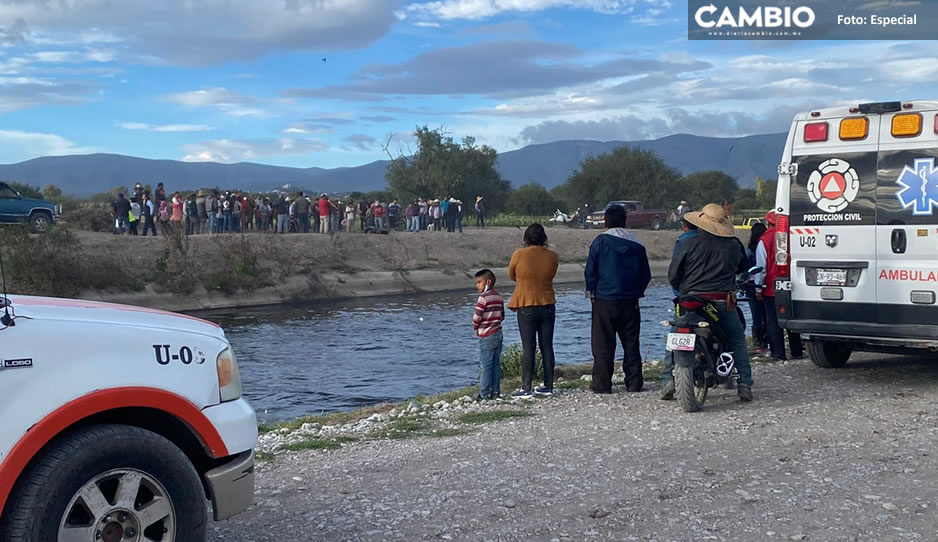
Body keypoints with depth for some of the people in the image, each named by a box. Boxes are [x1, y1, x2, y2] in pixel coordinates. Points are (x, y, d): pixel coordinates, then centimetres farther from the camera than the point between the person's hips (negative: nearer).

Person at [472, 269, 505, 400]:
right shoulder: (499, 297, 9)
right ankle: (495, 391, 12)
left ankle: (485, 393, -1)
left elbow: (476, 317, -16)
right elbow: (502, 316, 12)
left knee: (485, 365, -2)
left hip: (486, 336, -7)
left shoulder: (483, 297, -14)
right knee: (496, 365, 10)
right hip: (498, 334, 7)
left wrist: (475, 327, 2)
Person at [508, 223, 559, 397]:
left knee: (528, 348, -1)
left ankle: (526, 387, 0)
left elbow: (511, 276, 4)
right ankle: (548, 386, 14)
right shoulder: (552, 256, -2)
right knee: (547, 347, 9)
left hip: (526, 307, -3)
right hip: (548, 306, 3)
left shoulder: (519, 254, -11)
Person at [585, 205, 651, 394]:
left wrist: (592, 292, 8)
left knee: (603, 344, 1)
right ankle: (634, 382, 12)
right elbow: (646, 274, 8)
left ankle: (602, 384, 2)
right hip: (630, 302, 4)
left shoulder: (600, 241, -6)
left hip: (604, 302, -3)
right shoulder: (637, 244, 5)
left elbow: (590, 271, -6)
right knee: (631, 343, 10)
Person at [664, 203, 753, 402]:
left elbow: (673, 275, 0)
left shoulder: (689, 244, -3)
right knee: (737, 341, 15)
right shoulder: (734, 245, 4)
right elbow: (744, 268, 22)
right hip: (723, 302, 1)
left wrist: (682, 290, 19)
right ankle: (745, 385, 10)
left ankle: (668, 381, 1)